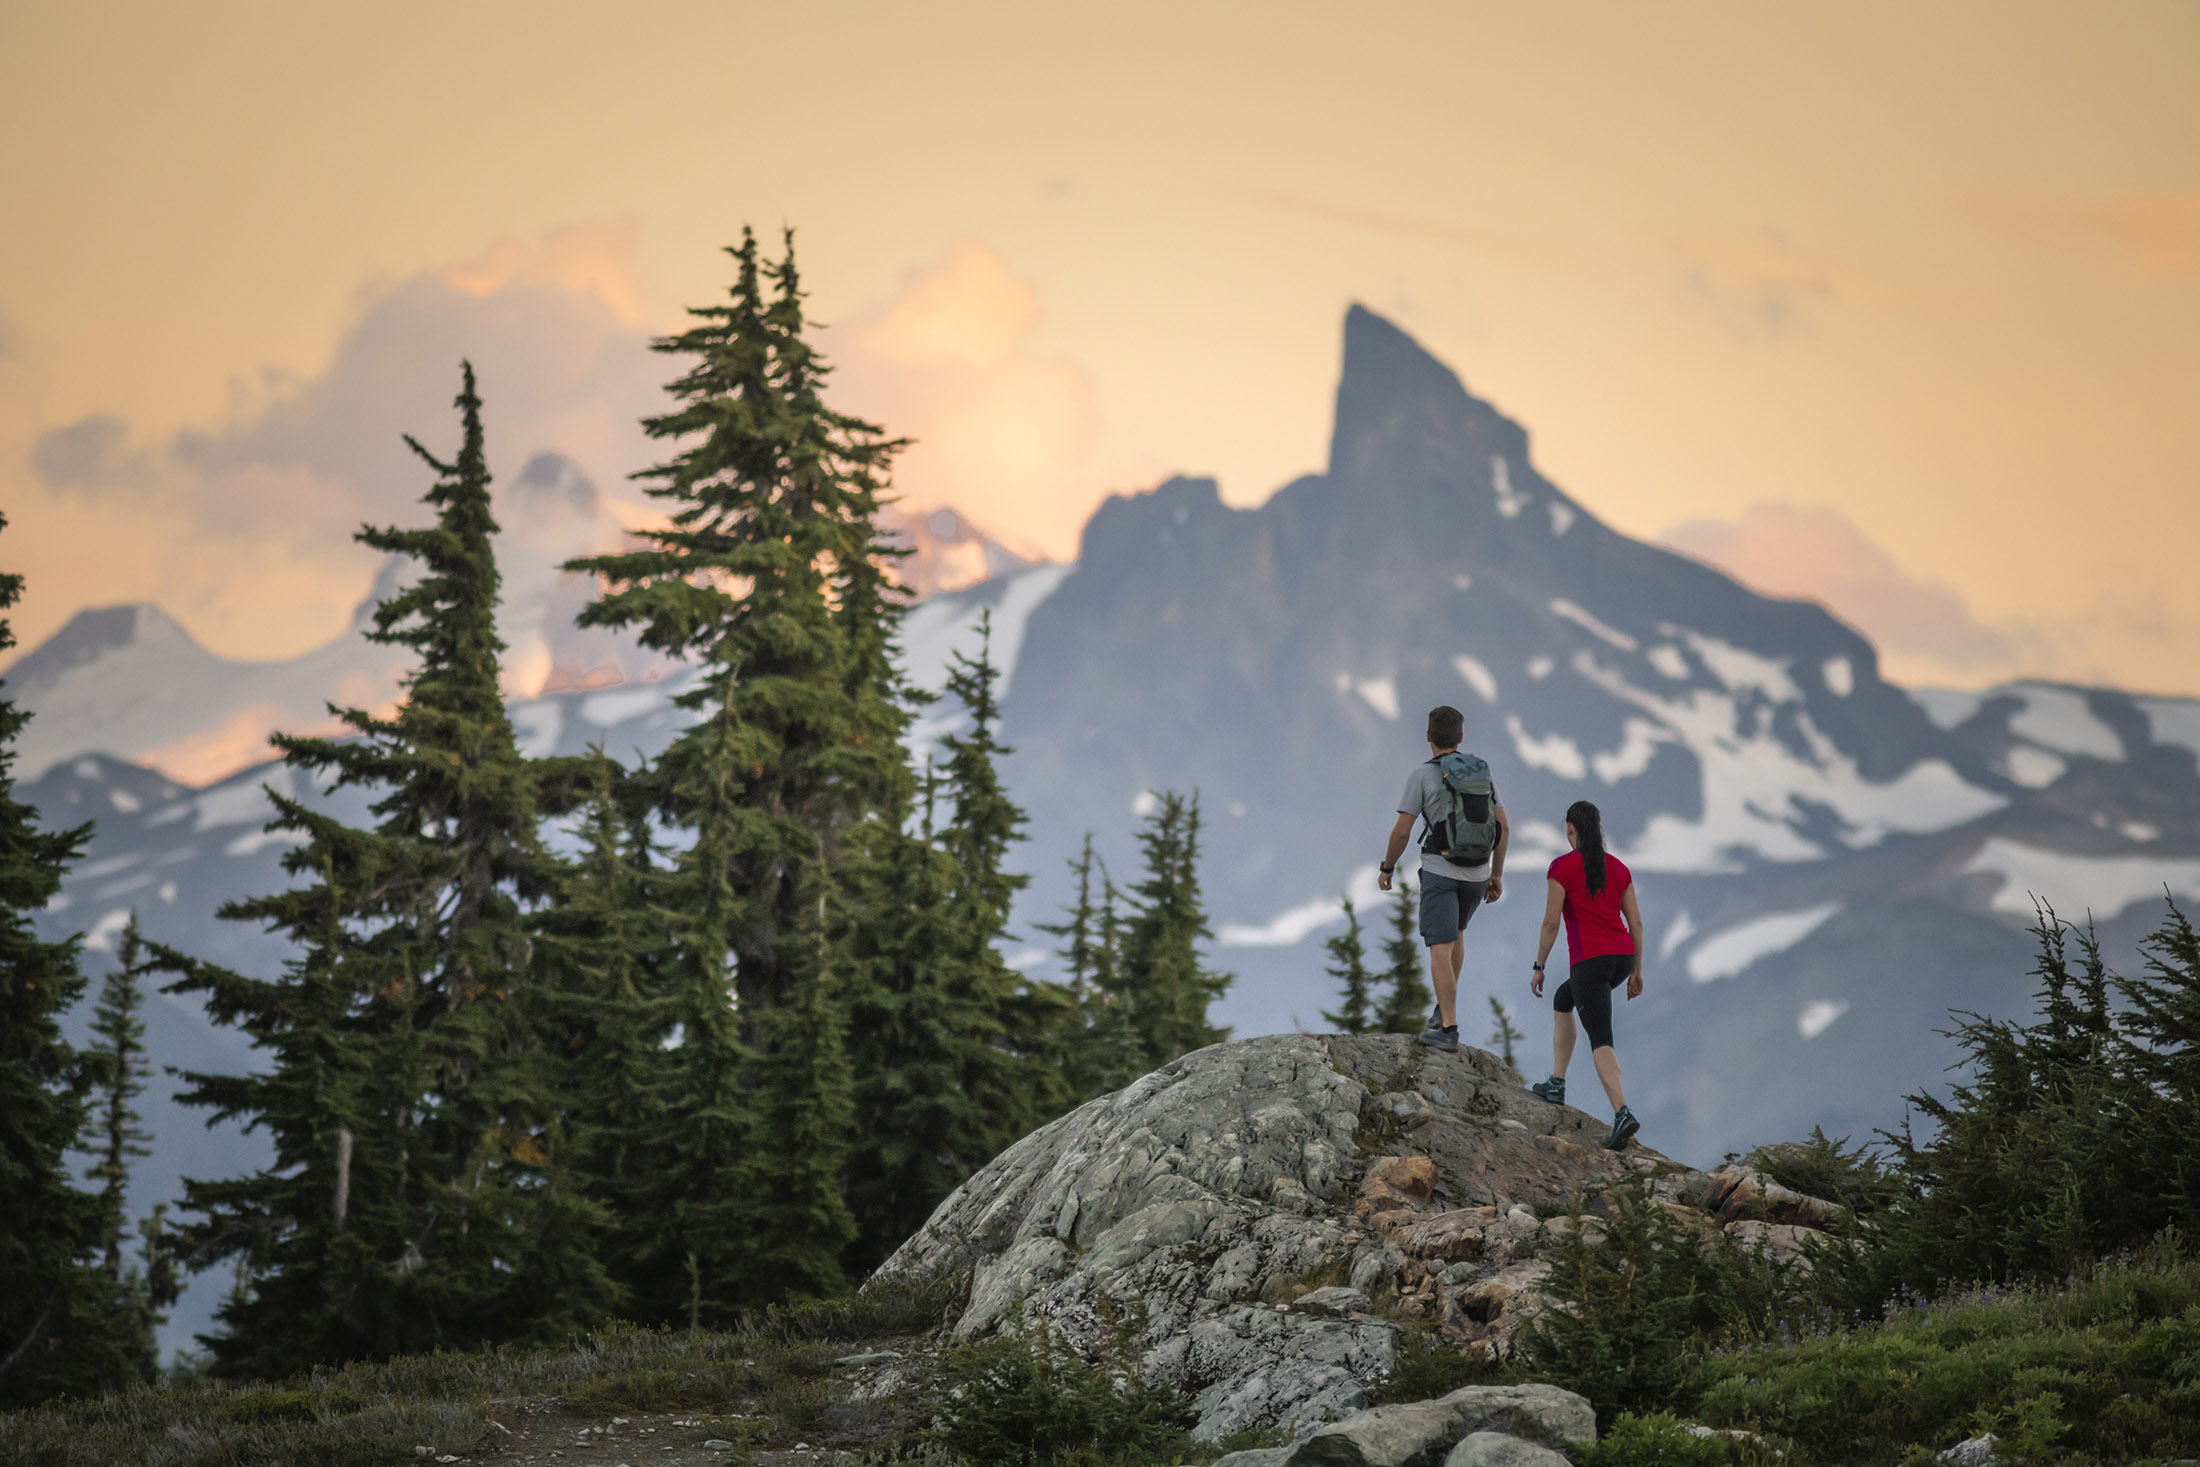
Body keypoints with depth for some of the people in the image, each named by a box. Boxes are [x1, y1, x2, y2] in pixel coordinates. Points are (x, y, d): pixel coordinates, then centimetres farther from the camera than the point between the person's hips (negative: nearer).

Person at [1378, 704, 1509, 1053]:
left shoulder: (1422, 775, -8)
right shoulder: (1481, 771, 6)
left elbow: (1402, 831, -8)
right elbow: (1503, 828, 6)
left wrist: (1387, 869, 8)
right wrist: (1497, 875, 16)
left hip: (1440, 871, -5)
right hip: (1477, 874, 5)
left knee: (1441, 949, -7)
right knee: (1455, 931, 29)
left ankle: (1448, 1029, -15)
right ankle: (1445, 1007, 28)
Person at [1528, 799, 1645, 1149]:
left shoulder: (1562, 867, -6)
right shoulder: (1619, 868, 10)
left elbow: (1551, 923, -7)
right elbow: (1636, 923, 10)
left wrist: (1538, 969, 2)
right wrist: (1637, 971, 17)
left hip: (1589, 961, -6)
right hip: (1622, 958, 6)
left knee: (1600, 1044, -9)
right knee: (1562, 1001, 29)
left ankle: (1622, 1114, -28)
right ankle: (1556, 1084, 27)